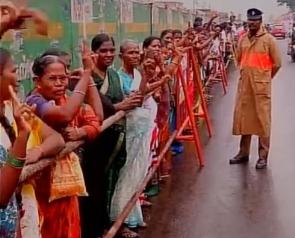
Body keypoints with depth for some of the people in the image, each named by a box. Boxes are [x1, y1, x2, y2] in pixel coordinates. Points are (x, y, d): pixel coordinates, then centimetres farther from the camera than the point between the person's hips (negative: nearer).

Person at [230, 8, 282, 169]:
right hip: (244, 84, 5)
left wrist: (265, 78, 6)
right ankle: (243, 153, 22)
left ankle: (263, 156, 7)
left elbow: (277, 63, -3)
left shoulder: (268, 39, -7)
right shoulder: (243, 39, 7)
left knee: (262, 119, 0)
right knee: (243, 117, 10)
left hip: (261, 85, -5)